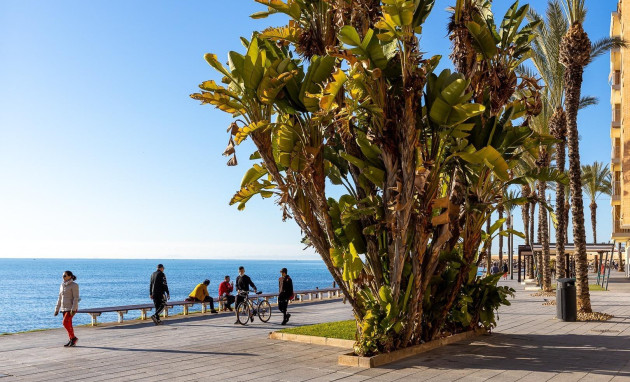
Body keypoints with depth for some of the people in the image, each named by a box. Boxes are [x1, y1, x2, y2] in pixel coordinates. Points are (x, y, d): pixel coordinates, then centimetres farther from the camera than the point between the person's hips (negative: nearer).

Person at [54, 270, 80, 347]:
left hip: (71, 307, -7)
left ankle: (73, 338, -3)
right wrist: (57, 309, 12)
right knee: (68, 324, 7)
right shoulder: (62, 285, 12)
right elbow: (60, 298, 15)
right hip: (64, 308, 7)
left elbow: (76, 298, -15)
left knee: (65, 323, -16)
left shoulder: (74, 285, -10)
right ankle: (72, 341, 14)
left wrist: (73, 309, -23)